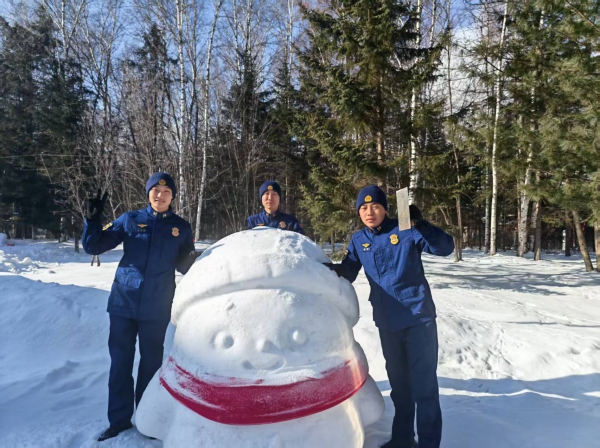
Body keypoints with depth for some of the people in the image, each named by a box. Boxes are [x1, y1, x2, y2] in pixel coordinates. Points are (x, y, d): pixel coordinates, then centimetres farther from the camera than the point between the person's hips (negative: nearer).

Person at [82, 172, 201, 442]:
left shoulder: (181, 227, 4)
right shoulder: (130, 219, 2)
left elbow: (184, 266, 6)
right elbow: (93, 247, 2)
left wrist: (196, 260, -15)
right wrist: (92, 219, -14)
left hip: (156, 308, 0)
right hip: (123, 303, 0)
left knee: (151, 363, 11)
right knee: (120, 362, 8)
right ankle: (119, 419, 24)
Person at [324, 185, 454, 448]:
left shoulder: (405, 230, -9)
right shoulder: (358, 241, 3)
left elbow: (446, 248, -14)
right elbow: (347, 273, 6)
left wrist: (420, 225, -30)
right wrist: (330, 269, -15)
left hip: (418, 317, -4)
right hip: (386, 321, 5)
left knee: (424, 383, 1)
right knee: (398, 382, 19)